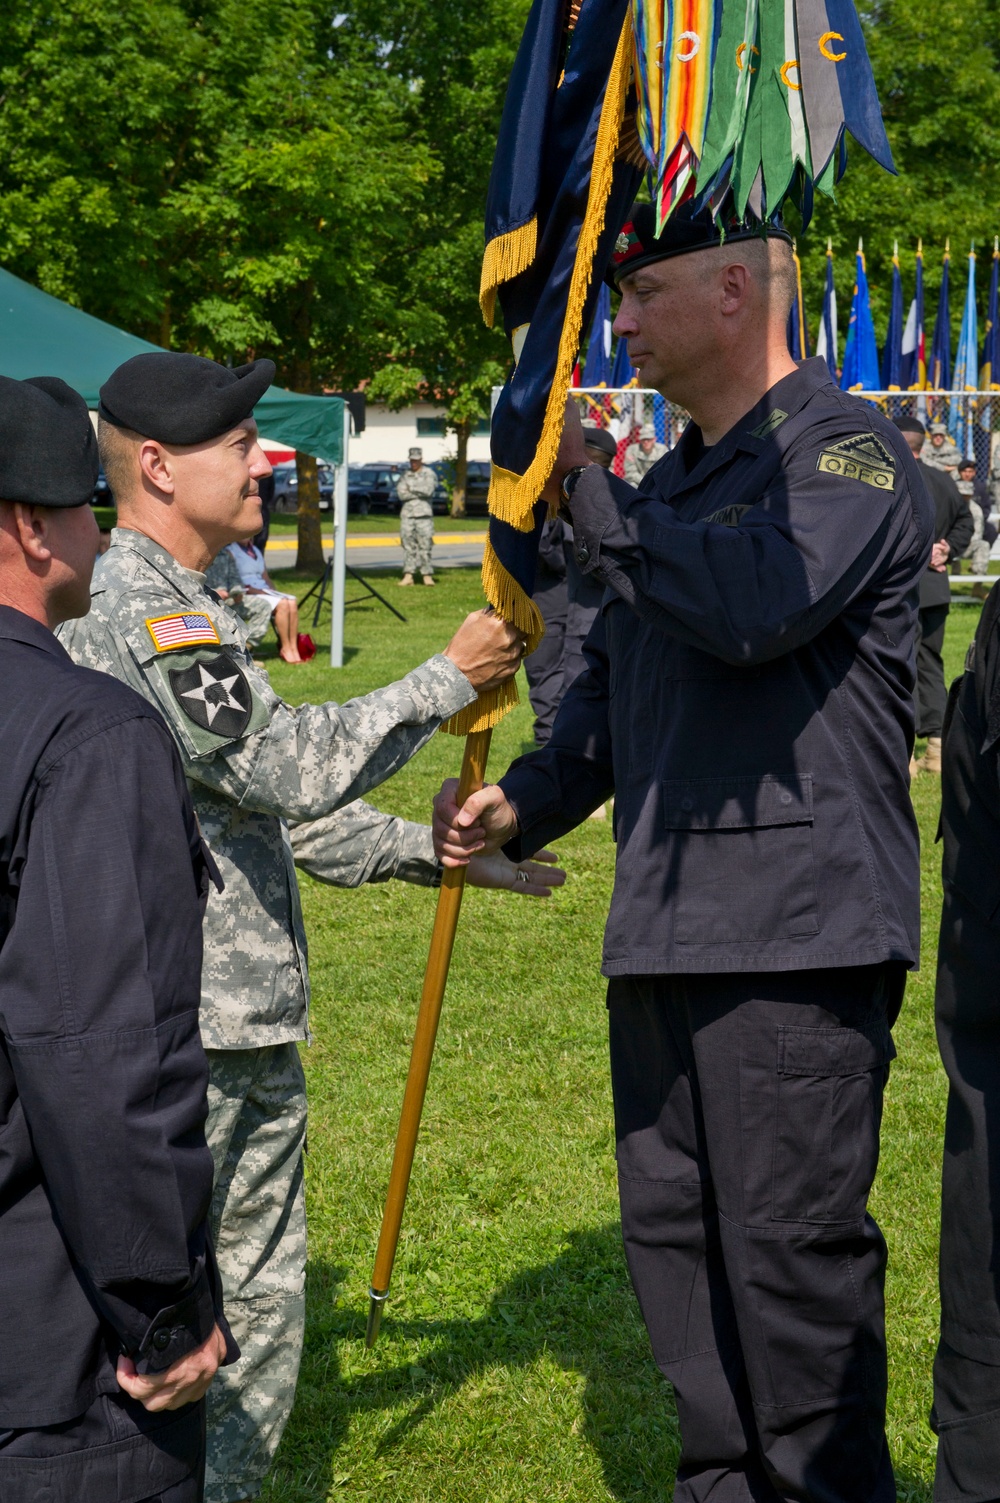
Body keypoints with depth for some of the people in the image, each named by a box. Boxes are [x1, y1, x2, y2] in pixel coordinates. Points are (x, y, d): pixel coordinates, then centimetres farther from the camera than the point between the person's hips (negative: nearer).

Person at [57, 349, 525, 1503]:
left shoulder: (174, 606, 18)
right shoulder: (143, 612, -16)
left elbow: (265, 798, 21)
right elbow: (294, 766, -23)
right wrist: (450, 678, -14)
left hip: (248, 1027, 10)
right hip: (182, 1035, -10)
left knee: (260, 1303, 17)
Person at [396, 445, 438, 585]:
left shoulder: (429, 474, 4)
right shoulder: (405, 475, 12)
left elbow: (429, 489, -14)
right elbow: (401, 493, -2)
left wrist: (411, 488, -4)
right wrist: (419, 492, -6)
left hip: (423, 515, -3)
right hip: (407, 514, 3)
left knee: (425, 545, -5)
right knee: (408, 545, 0)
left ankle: (427, 575, -2)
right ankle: (408, 575, 1)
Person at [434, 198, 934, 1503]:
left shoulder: (848, 452, -7)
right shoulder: (673, 480, 20)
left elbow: (753, 608, -26)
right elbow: (615, 685, 26)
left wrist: (585, 488, -15)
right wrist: (524, 802, 10)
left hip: (797, 924, -9)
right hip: (664, 927, 9)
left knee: (792, 1241, -4)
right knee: (675, 1232, 14)